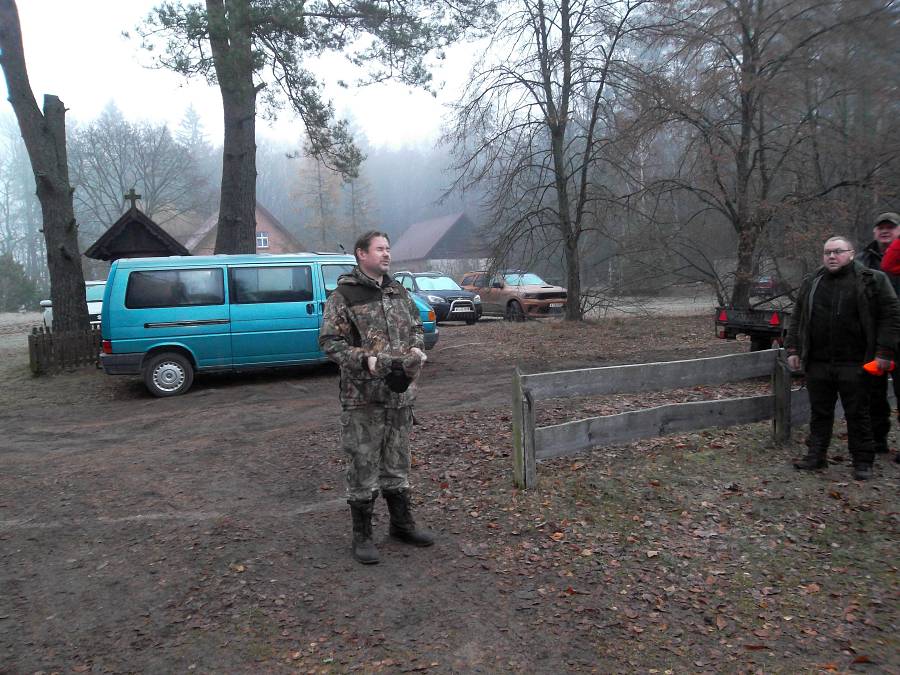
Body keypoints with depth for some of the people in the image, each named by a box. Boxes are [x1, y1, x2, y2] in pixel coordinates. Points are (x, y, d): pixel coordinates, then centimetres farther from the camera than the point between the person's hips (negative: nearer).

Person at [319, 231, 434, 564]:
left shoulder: (399, 292, 11)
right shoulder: (343, 295, -7)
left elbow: (416, 328, 20)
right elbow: (329, 341, -11)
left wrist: (416, 351, -1)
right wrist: (366, 360, -22)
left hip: (400, 393, 6)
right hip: (362, 398, -5)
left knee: (397, 462, 17)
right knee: (363, 465, 2)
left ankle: (402, 523, 31)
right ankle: (362, 535, 16)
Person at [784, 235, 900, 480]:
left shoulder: (873, 280, 0)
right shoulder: (811, 284, 12)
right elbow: (797, 319, 16)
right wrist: (793, 349, 8)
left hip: (853, 364, -3)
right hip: (817, 364, 4)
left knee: (857, 414, 4)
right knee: (819, 413, 11)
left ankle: (862, 461, 15)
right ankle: (816, 455, 21)